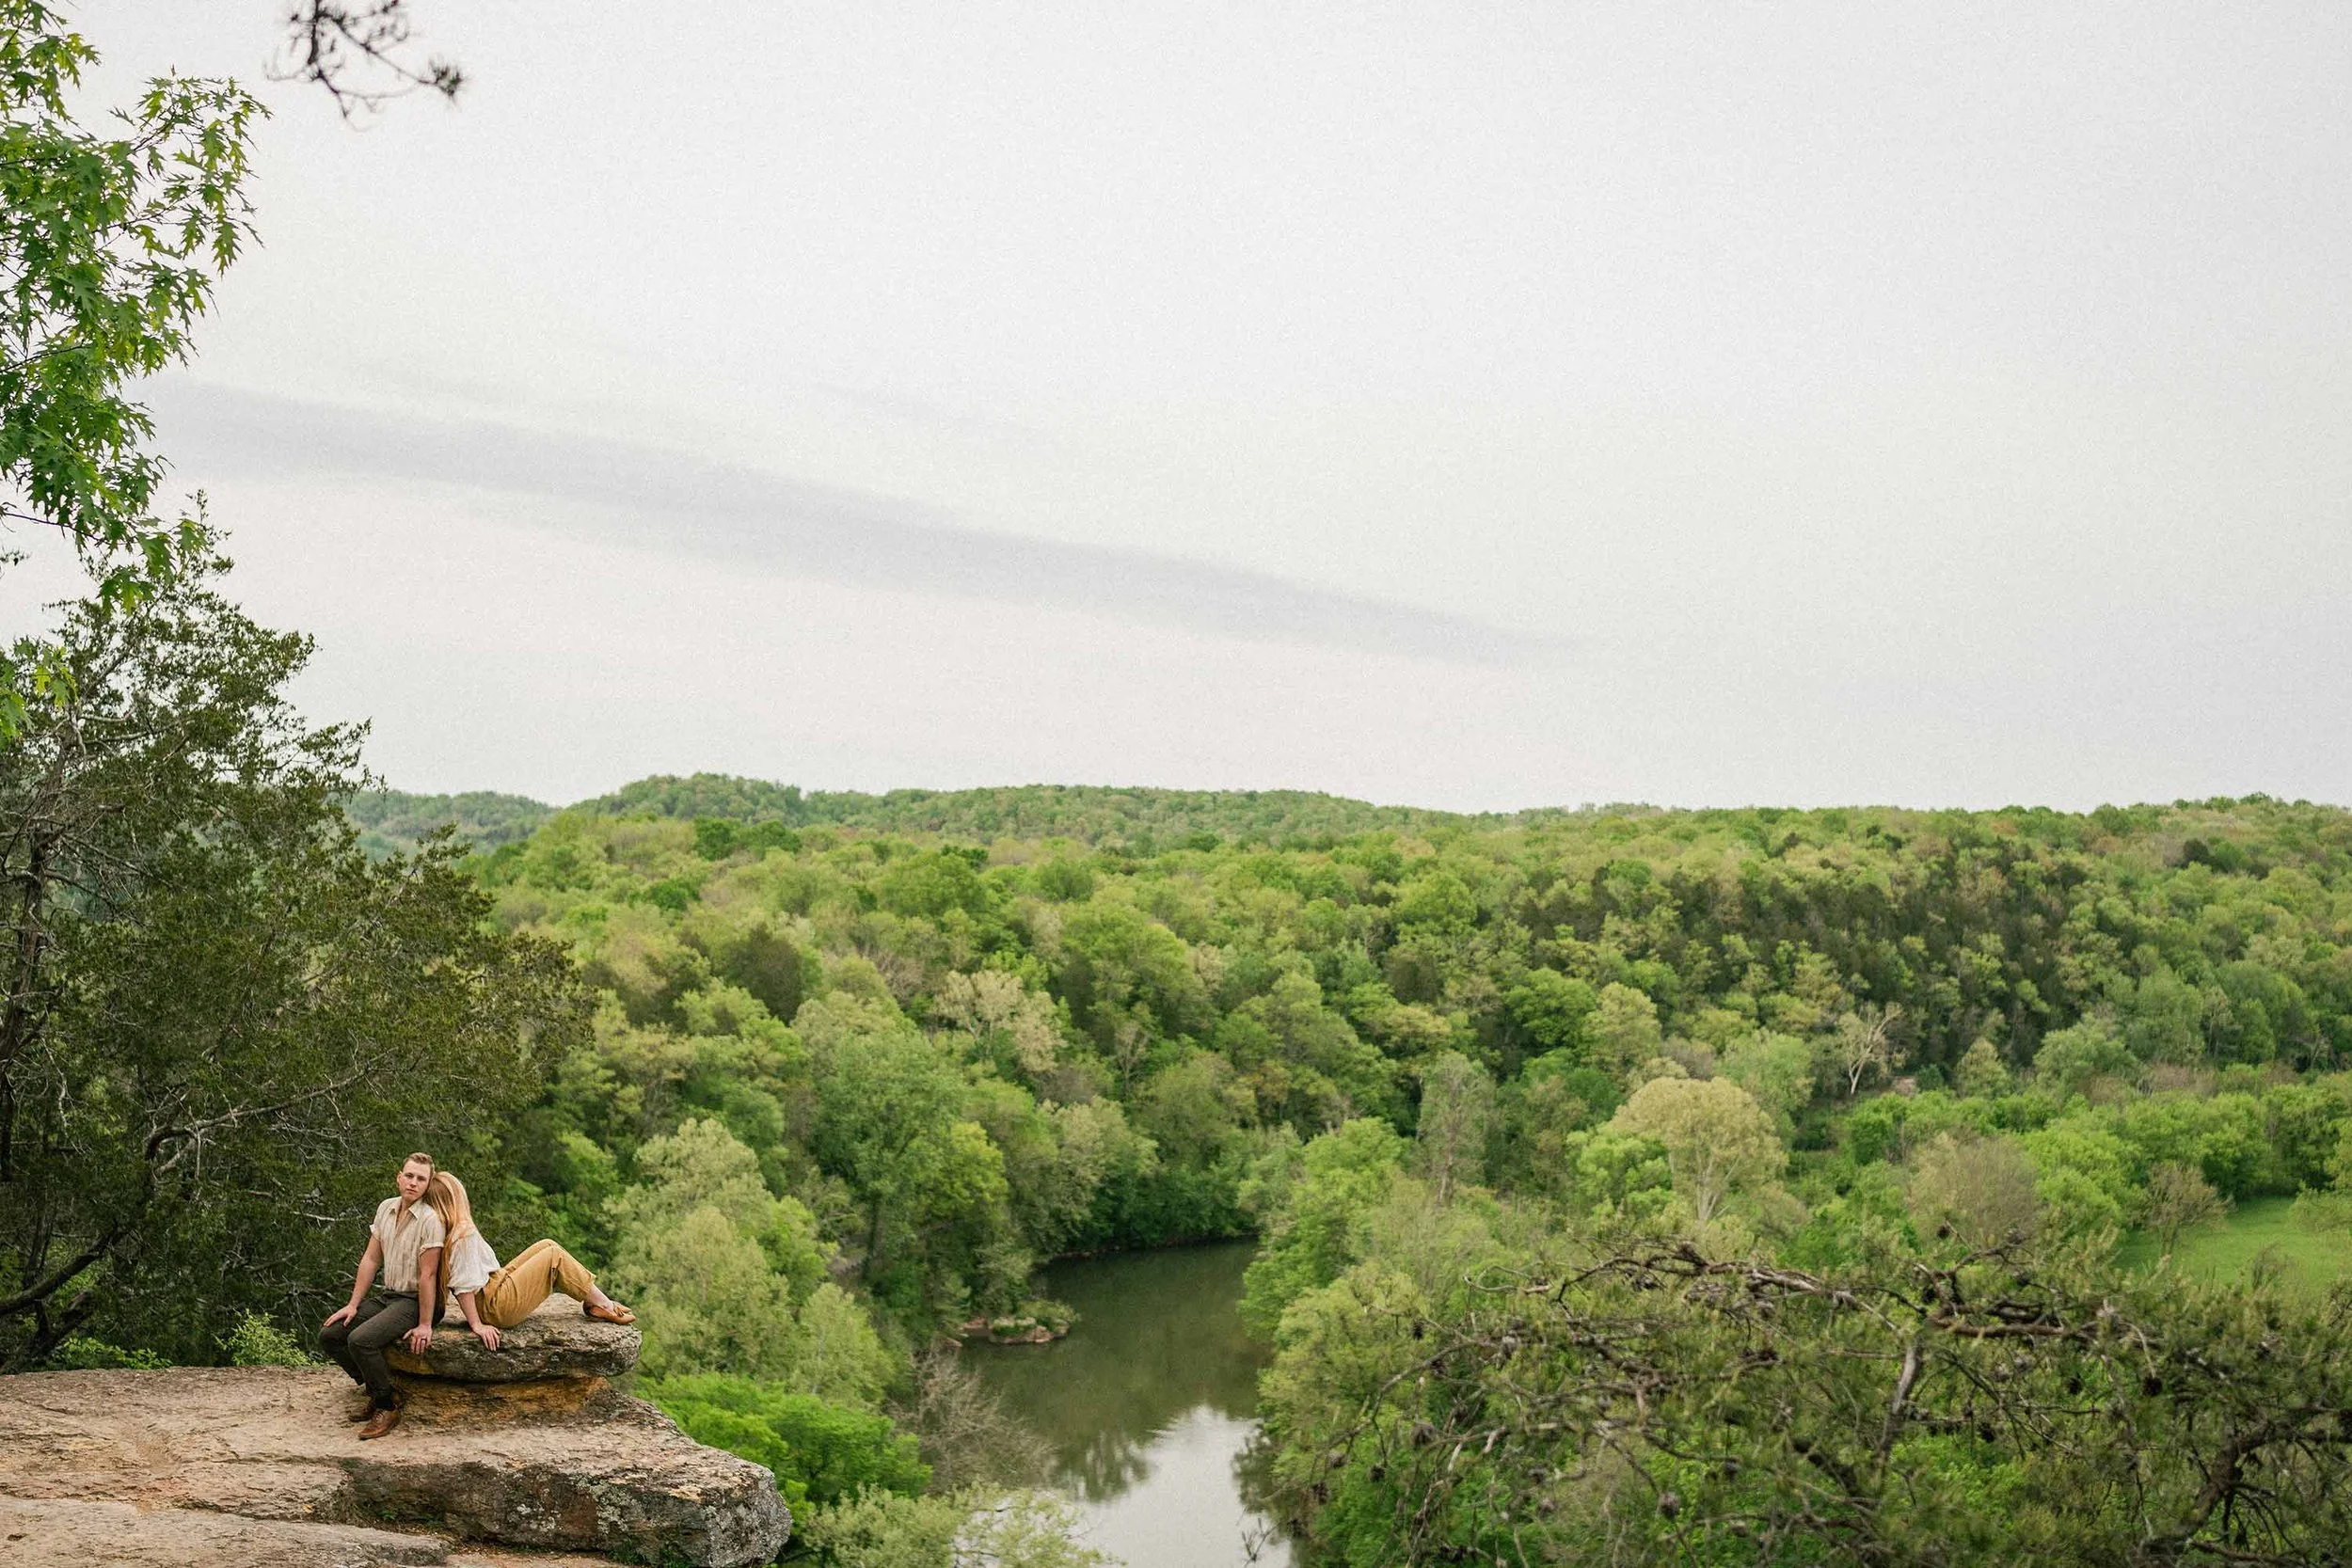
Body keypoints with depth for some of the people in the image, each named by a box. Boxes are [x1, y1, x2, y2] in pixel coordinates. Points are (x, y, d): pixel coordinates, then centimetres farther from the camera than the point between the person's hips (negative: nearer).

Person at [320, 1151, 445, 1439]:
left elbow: (427, 1275, -18)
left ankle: (388, 1406, -9)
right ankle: (377, 1390, 9)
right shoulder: (386, 1208, 5)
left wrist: (425, 1324, -17)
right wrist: (353, 1304, 7)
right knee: (329, 1335, -2)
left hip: (413, 1302, -8)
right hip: (386, 1295, 8)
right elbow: (371, 1259, 9)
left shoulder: (430, 1220, -18)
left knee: (360, 1340, -28)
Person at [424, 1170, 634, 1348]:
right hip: (496, 1305, -10)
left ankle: (593, 1301, 15)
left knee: (547, 1245, 13)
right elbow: (464, 1285, -26)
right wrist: (477, 1326, -23)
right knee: (554, 1255, -2)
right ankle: (603, 1305, 9)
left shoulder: (444, 1231, 3)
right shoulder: (465, 1234, -25)